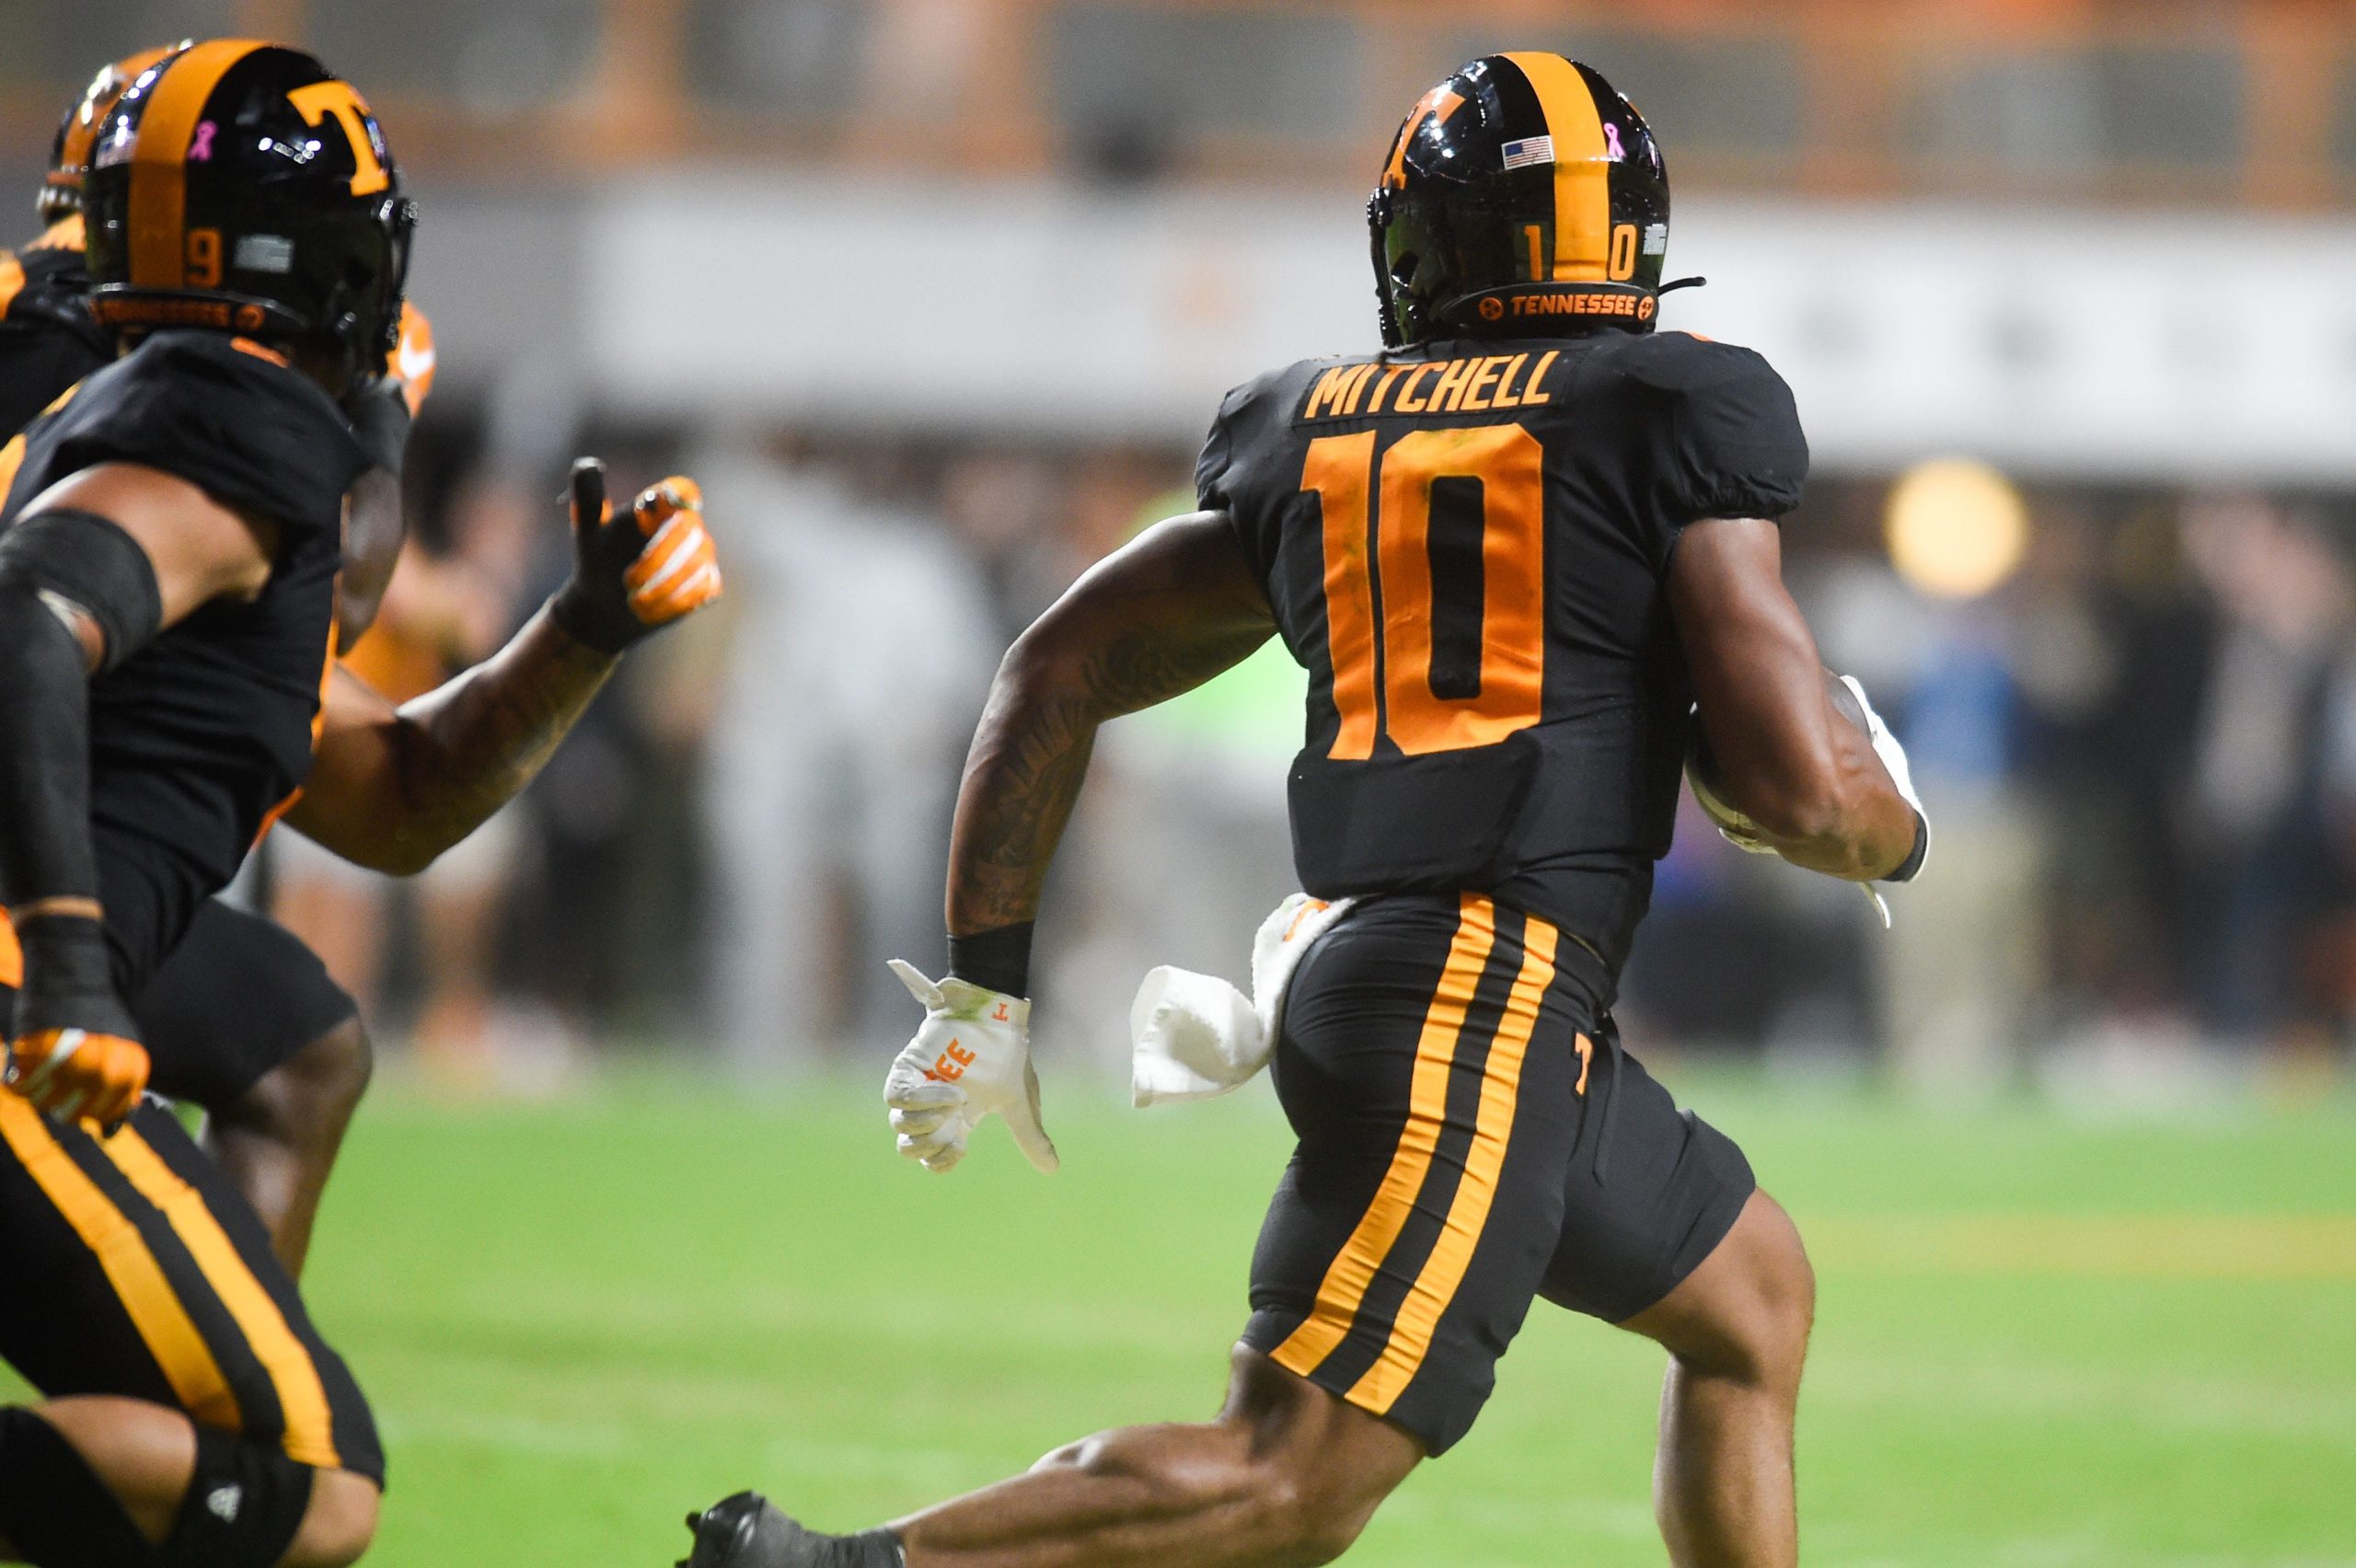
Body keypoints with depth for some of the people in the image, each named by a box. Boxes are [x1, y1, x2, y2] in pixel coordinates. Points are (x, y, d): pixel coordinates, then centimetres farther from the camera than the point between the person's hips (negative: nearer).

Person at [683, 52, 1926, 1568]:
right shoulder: (1679, 418, -2)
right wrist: (1891, 828, 15)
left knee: (1755, 1291, 25)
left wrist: (984, 990, 23)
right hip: (1499, 1001, -8)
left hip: (1368, 972, 8)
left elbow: (1057, 672, 17)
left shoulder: (1315, 436, 16)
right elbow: (1797, 783, -9)